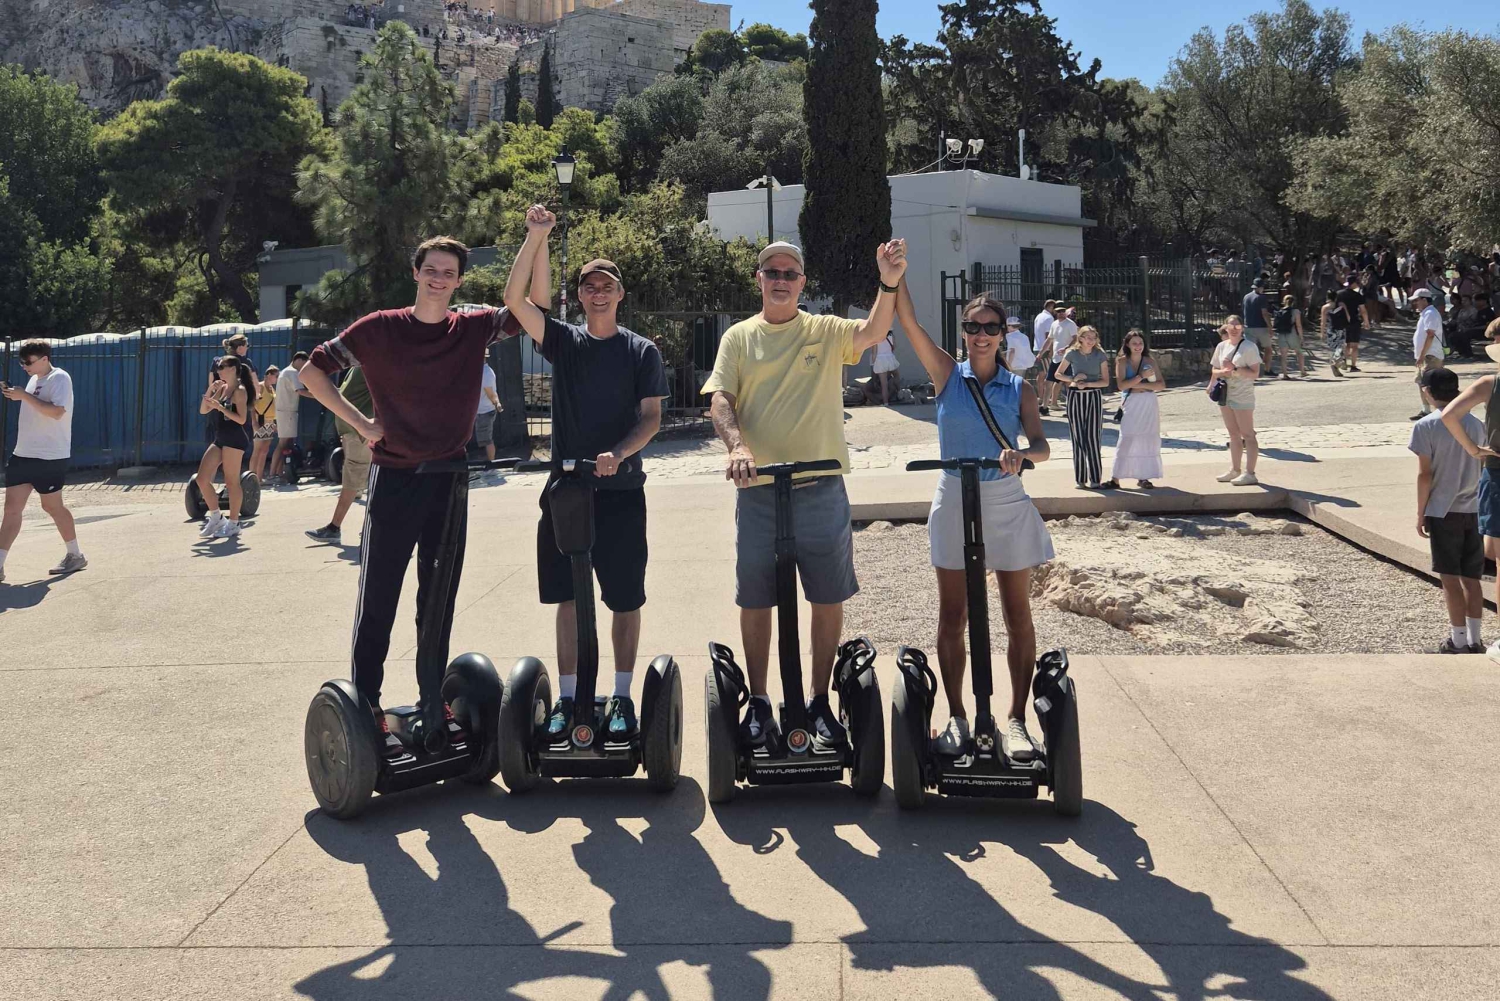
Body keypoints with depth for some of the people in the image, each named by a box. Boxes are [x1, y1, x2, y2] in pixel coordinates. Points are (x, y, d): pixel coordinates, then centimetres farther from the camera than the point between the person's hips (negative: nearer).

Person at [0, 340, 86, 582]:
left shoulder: (59, 378, -11)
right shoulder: (34, 379, 15)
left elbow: (56, 412, -25)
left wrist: (24, 395, -24)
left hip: (50, 457, -8)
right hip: (23, 454, 8)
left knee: (52, 506, 4)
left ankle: (75, 555, 23)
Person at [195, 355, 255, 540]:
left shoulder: (240, 390, -9)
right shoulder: (222, 388, 15)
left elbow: (241, 419, -17)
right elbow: (203, 410, 13)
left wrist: (220, 407, -21)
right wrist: (210, 391, 1)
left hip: (235, 440, -9)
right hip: (220, 440, 9)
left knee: (231, 482, -3)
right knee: (202, 479, 4)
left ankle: (233, 524, 5)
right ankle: (216, 518, 14)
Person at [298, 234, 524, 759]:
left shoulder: (473, 328, 3)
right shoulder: (379, 329, -4)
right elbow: (311, 372, -1)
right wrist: (362, 424, -6)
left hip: (449, 481, 3)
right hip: (394, 479, -3)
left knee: (440, 599, 12)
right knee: (378, 599, 0)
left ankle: (432, 700, 25)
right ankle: (366, 706, 8)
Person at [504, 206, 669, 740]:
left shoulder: (642, 352, 3)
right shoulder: (563, 341, 7)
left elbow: (652, 418, -2)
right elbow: (516, 299, -6)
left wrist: (618, 454, -19)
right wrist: (536, 237, -14)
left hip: (621, 491, -1)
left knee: (625, 599, 3)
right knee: (567, 597, 6)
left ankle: (622, 696, 16)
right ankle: (568, 697, 15)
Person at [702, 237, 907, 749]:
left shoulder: (826, 331, 3)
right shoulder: (739, 337, 6)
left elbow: (872, 333, -16)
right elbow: (719, 398, -4)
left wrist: (889, 285, -35)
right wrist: (737, 445, -24)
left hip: (822, 489, 0)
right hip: (758, 491, 0)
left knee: (828, 600, 7)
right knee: (755, 601, 8)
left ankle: (820, 702, 23)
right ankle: (759, 703, 24)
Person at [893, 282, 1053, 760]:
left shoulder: (1019, 388, 3)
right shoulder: (947, 374, 2)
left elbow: (1042, 446, -9)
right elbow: (908, 321, -8)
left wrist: (1022, 453, -31)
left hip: (1006, 502, 0)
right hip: (955, 500, 0)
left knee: (1017, 614, 4)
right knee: (952, 616, 5)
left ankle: (1016, 719, 14)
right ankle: (957, 718, 17)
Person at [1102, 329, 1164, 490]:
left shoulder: (1149, 361, 8)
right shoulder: (1122, 361, 0)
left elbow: (1162, 385, 2)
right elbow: (1121, 385, -13)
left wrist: (1142, 386, -12)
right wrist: (1142, 376, -18)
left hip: (1149, 404, 3)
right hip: (1131, 404, -3)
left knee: (1148, 440, 5)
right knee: (1126, 440, -7)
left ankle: (1143, 477, 14)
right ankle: (1115, 479, -6)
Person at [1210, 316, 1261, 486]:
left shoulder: (1249, 347, -10)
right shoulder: (1222, 346, 9)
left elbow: (1255, 373, -14)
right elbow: (1214, 370, 13)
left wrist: (1234, 369, -22)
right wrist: (1222, 372, -9)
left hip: (1242, 396, -7)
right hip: (1225, 394, 7)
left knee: (1247, 435, -4)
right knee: (1233, 434, 14)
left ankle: (1250, 473, -4)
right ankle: (1234, 470, 22)